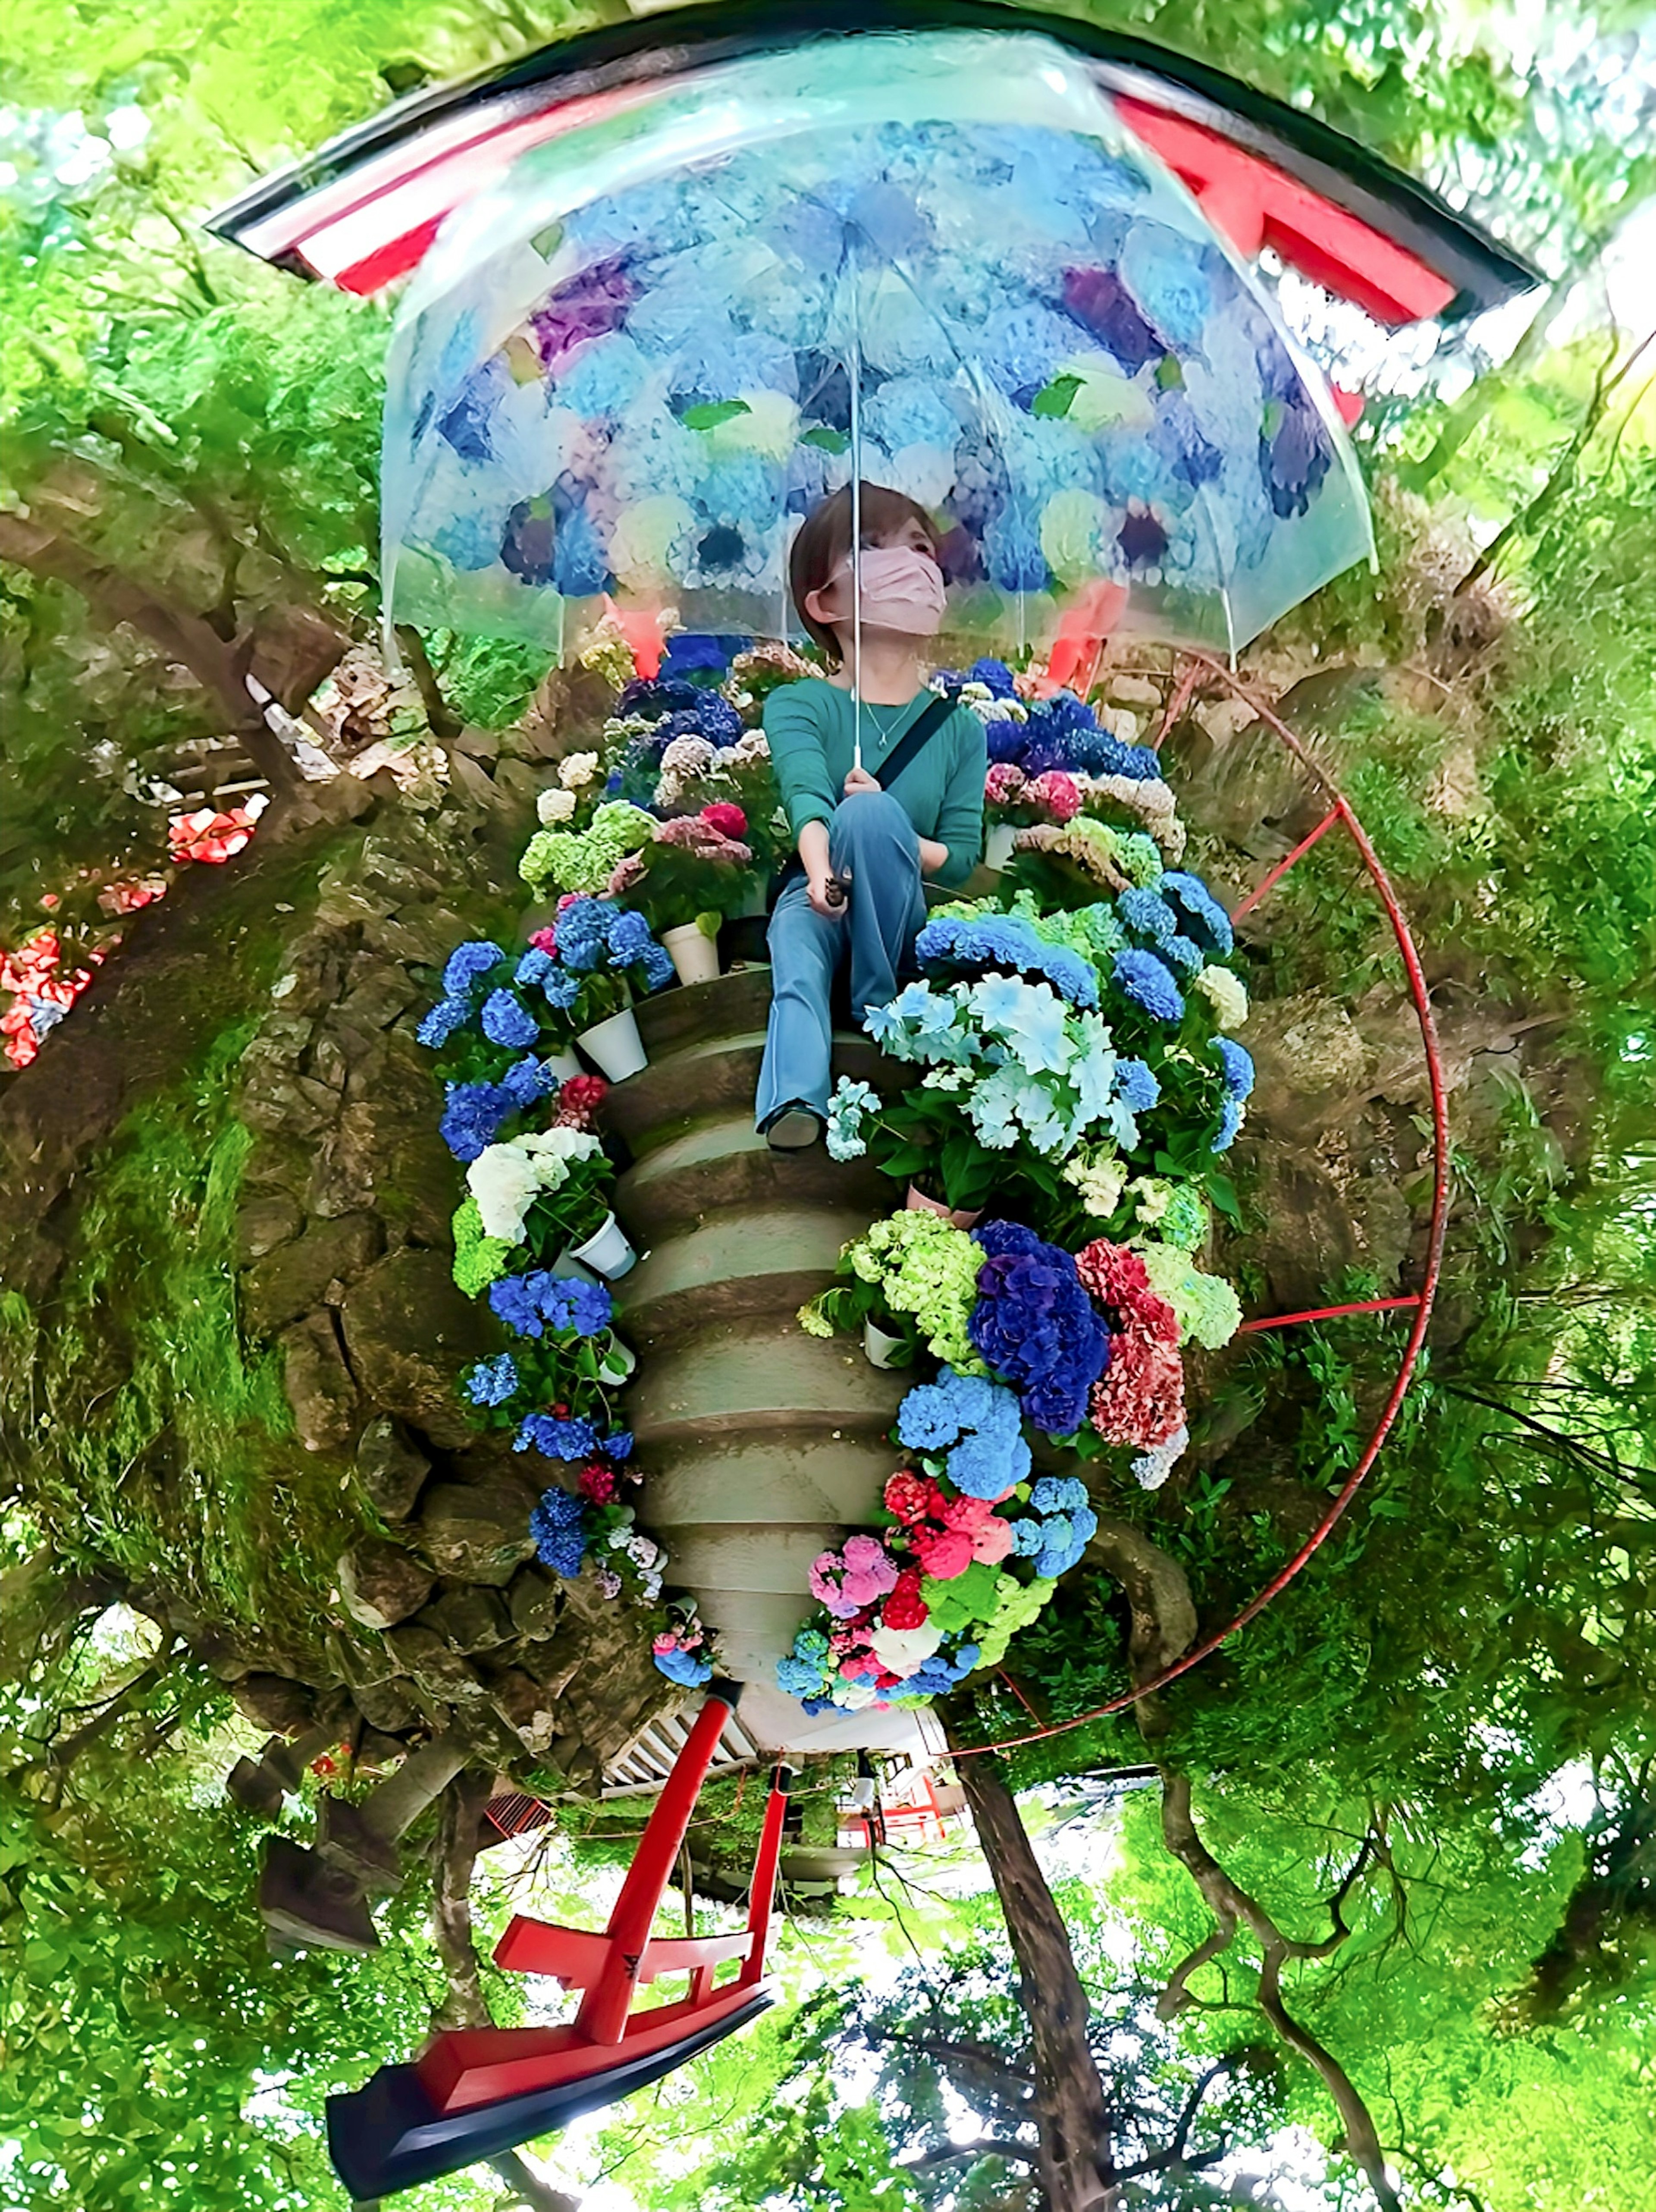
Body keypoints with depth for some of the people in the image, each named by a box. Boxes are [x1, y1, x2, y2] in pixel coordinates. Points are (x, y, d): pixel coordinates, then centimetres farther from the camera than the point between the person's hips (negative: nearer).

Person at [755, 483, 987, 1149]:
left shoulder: (958, 726, 8)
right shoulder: (797, 705, 2)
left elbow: (961, 859, 3)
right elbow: (806, 797, -18)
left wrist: (881, 835, -17)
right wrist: (821, 870, -40)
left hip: (903, 918, 0)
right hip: (813, 897, 0)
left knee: (871, 811, -29)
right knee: (798, 938, -35)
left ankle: (879, 1005, -21)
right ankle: (794, 1098, -55)